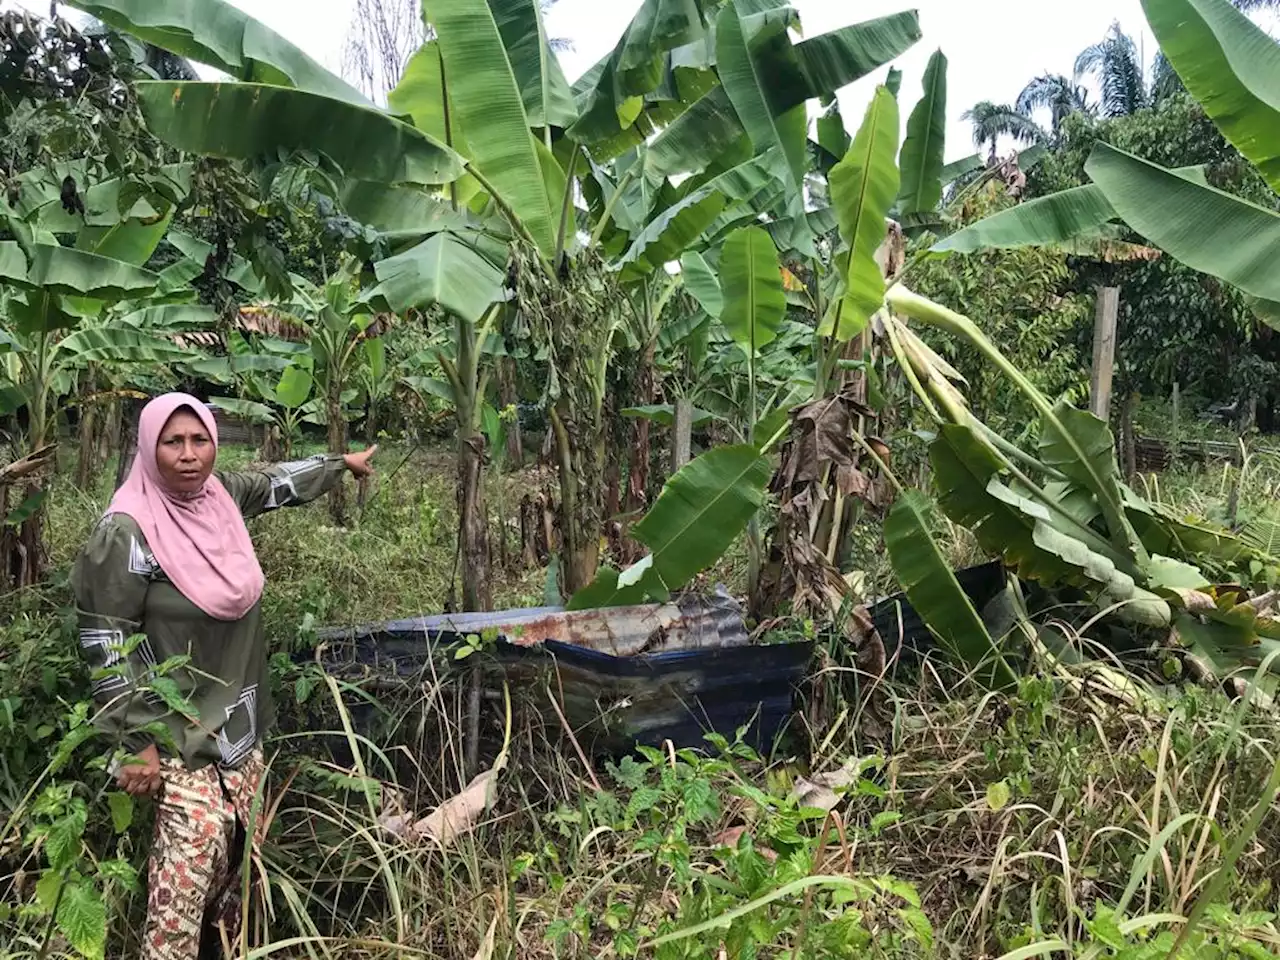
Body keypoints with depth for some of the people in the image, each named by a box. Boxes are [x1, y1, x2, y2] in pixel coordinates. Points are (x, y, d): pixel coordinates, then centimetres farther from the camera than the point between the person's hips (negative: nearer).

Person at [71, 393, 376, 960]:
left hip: (239, 721, 7)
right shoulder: (127, 532, -19)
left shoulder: (221, 495, -1)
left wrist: (342, 464, 35)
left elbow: (278, 484, 21)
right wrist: (136, 743, -15)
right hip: (176, 728, -7)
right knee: (192, 853, -10)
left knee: (243, 844, 14)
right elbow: (105, 644, -15)